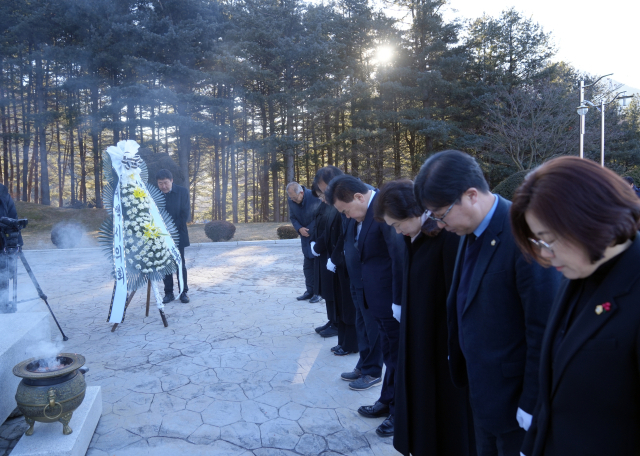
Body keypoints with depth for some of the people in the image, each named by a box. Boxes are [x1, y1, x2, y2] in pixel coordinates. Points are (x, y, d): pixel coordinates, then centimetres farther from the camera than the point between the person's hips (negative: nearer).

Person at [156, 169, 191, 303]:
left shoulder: (182, 192, -1)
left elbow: (185, 213, -3)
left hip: (178, 235, -1)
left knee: (180, 264, 2)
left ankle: (183, 292, 11)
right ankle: (168, 293, 12)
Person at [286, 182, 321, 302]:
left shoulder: (314, 197, -21)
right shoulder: (291, 201, -5)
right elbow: (292, 217, 5)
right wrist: (299, 228, -14)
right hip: (305, 236, 5)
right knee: (307, 265, 10)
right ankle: (310, 291, 20)